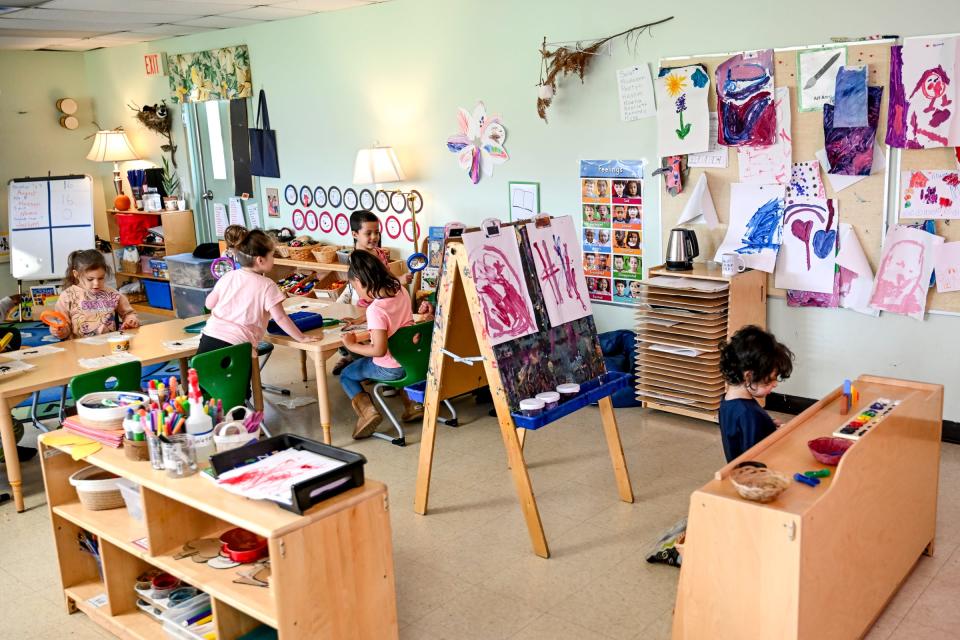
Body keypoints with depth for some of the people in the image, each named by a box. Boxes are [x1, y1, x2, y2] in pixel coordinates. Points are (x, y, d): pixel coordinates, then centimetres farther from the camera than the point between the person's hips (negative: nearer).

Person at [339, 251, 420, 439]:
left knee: (346, 375, 16)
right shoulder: (400, 290, -6)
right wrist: (363, 320, 14)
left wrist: (351, 345, -16)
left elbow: (379, 350, -29)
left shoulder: (375, 309, -28)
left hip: (389, 368, -7)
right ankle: (411, 405, 28)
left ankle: (367, 411, -5)